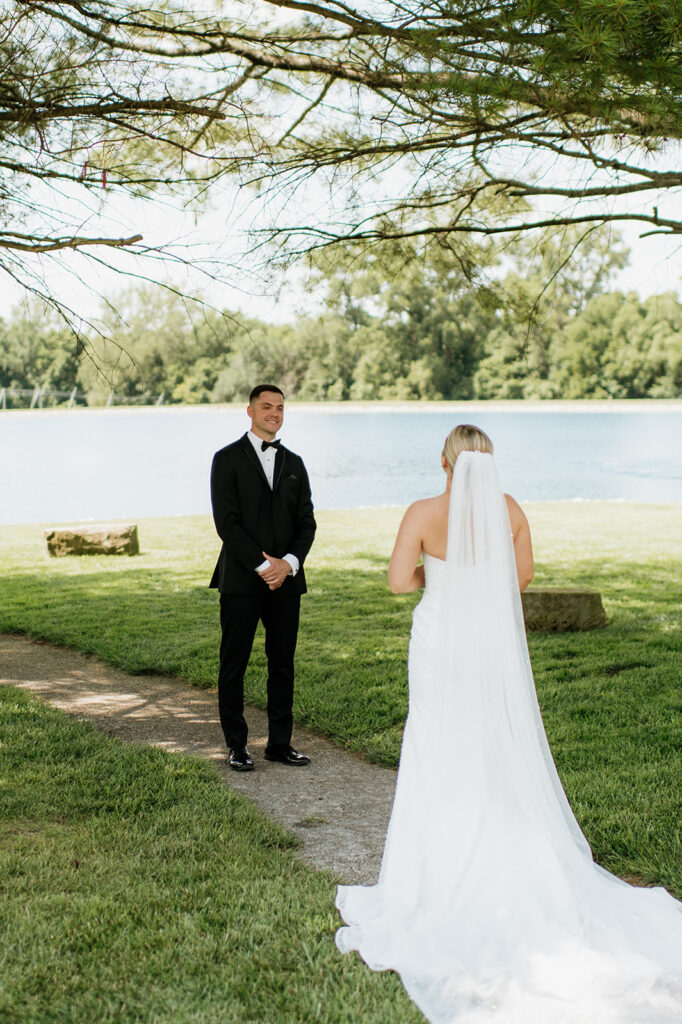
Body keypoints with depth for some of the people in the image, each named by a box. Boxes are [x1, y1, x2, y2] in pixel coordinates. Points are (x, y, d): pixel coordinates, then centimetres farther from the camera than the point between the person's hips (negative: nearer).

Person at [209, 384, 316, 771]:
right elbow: (227, 522, -9)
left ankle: (280, 743, 16)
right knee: (234, 665, 1)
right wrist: (262, 564, -15)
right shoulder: (228, 459, 0)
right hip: (242, 580, -4)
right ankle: (237, 746, 11)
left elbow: (306, 522, 9)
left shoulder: (294, 463, 14)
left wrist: (289, 562, -8)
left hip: (286, 579, 4)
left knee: (283, 664, 7)